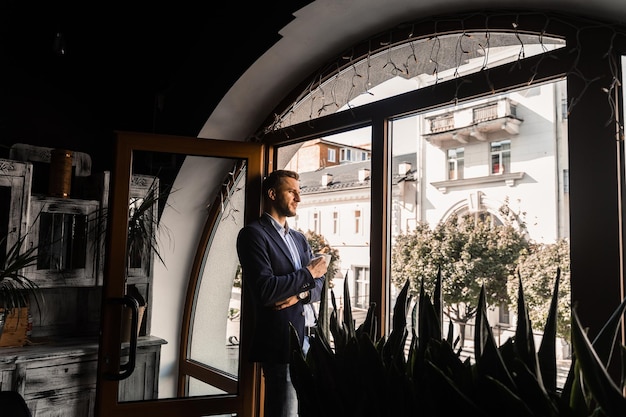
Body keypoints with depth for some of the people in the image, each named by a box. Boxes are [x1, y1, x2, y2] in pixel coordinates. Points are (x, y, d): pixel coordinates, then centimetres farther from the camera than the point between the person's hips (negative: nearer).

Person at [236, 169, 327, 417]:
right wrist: (307, 274, -10)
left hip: (306, 340, 8)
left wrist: (299, 294, -8)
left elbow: (319, 287, 13)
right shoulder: (253, 233, -8)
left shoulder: (299, 238, 17)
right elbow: (264, 290, -20)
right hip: (280, 343, -7)